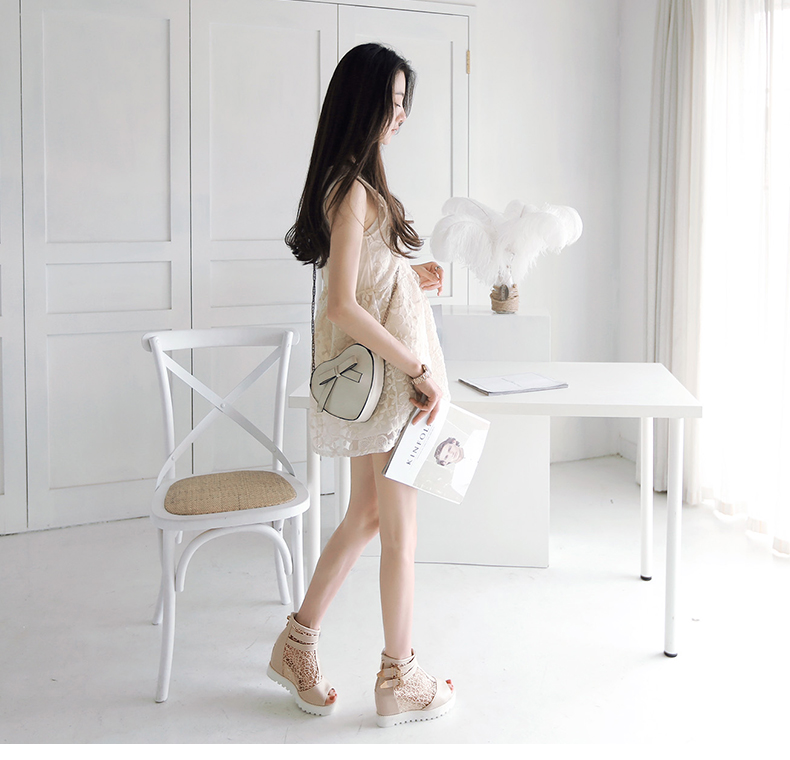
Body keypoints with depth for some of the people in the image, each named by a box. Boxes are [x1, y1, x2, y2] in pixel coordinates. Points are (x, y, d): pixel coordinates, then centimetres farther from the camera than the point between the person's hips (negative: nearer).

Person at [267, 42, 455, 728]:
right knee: (401, 531, 3)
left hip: (377, 376, 10)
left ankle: (299, 643, 27)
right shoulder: (354, 191, -20)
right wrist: (420, 370, -21)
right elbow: (343, 308, -25)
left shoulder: (353, 183, 11)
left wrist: (410, 278, 17)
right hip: (387, 378, -10)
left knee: (367, 514, 18)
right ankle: (400, 680, 18)